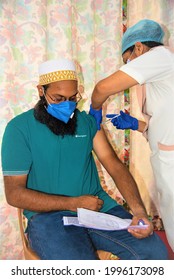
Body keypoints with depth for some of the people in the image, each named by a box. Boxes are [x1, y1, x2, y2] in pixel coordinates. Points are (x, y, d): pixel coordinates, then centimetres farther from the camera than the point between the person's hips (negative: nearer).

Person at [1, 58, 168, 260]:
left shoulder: (87, 121, 8)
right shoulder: (20, 128, -4)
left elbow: (114, 166, 1)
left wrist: (138, 210, -16)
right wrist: (73, 203, -14)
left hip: (98, 206, 4)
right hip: (49, 214, -4)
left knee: (155, 251, -13)